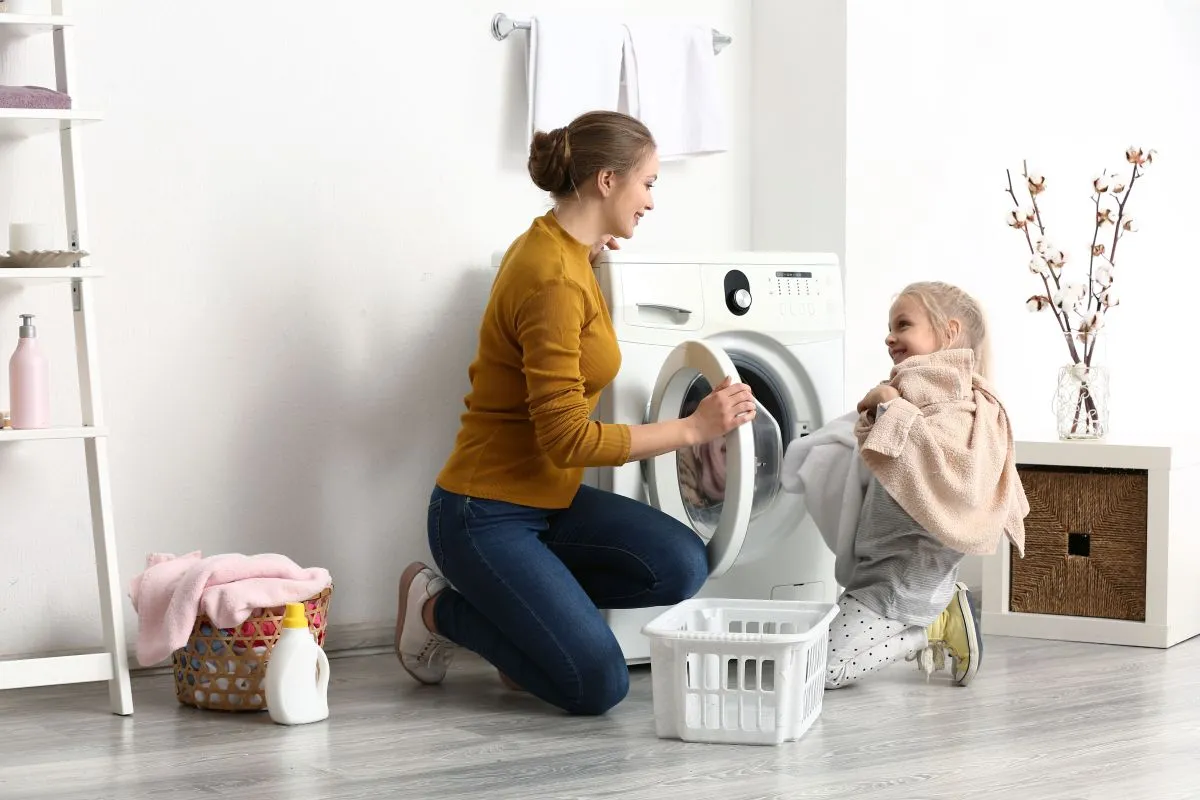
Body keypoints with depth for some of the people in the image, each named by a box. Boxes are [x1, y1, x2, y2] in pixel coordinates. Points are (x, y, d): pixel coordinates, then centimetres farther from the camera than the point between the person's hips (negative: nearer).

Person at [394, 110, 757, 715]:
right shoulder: (554, 284, -23)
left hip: (547, 500, 9)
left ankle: (522, 611, 9)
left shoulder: (550, 245, 6)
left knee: (682, 566, -9)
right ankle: (440, 609, 5)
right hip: (487, 516, -9)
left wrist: (584, 251, 25)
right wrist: (693, 428, -20)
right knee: (598, 686, -14)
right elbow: (566, 438, -25)